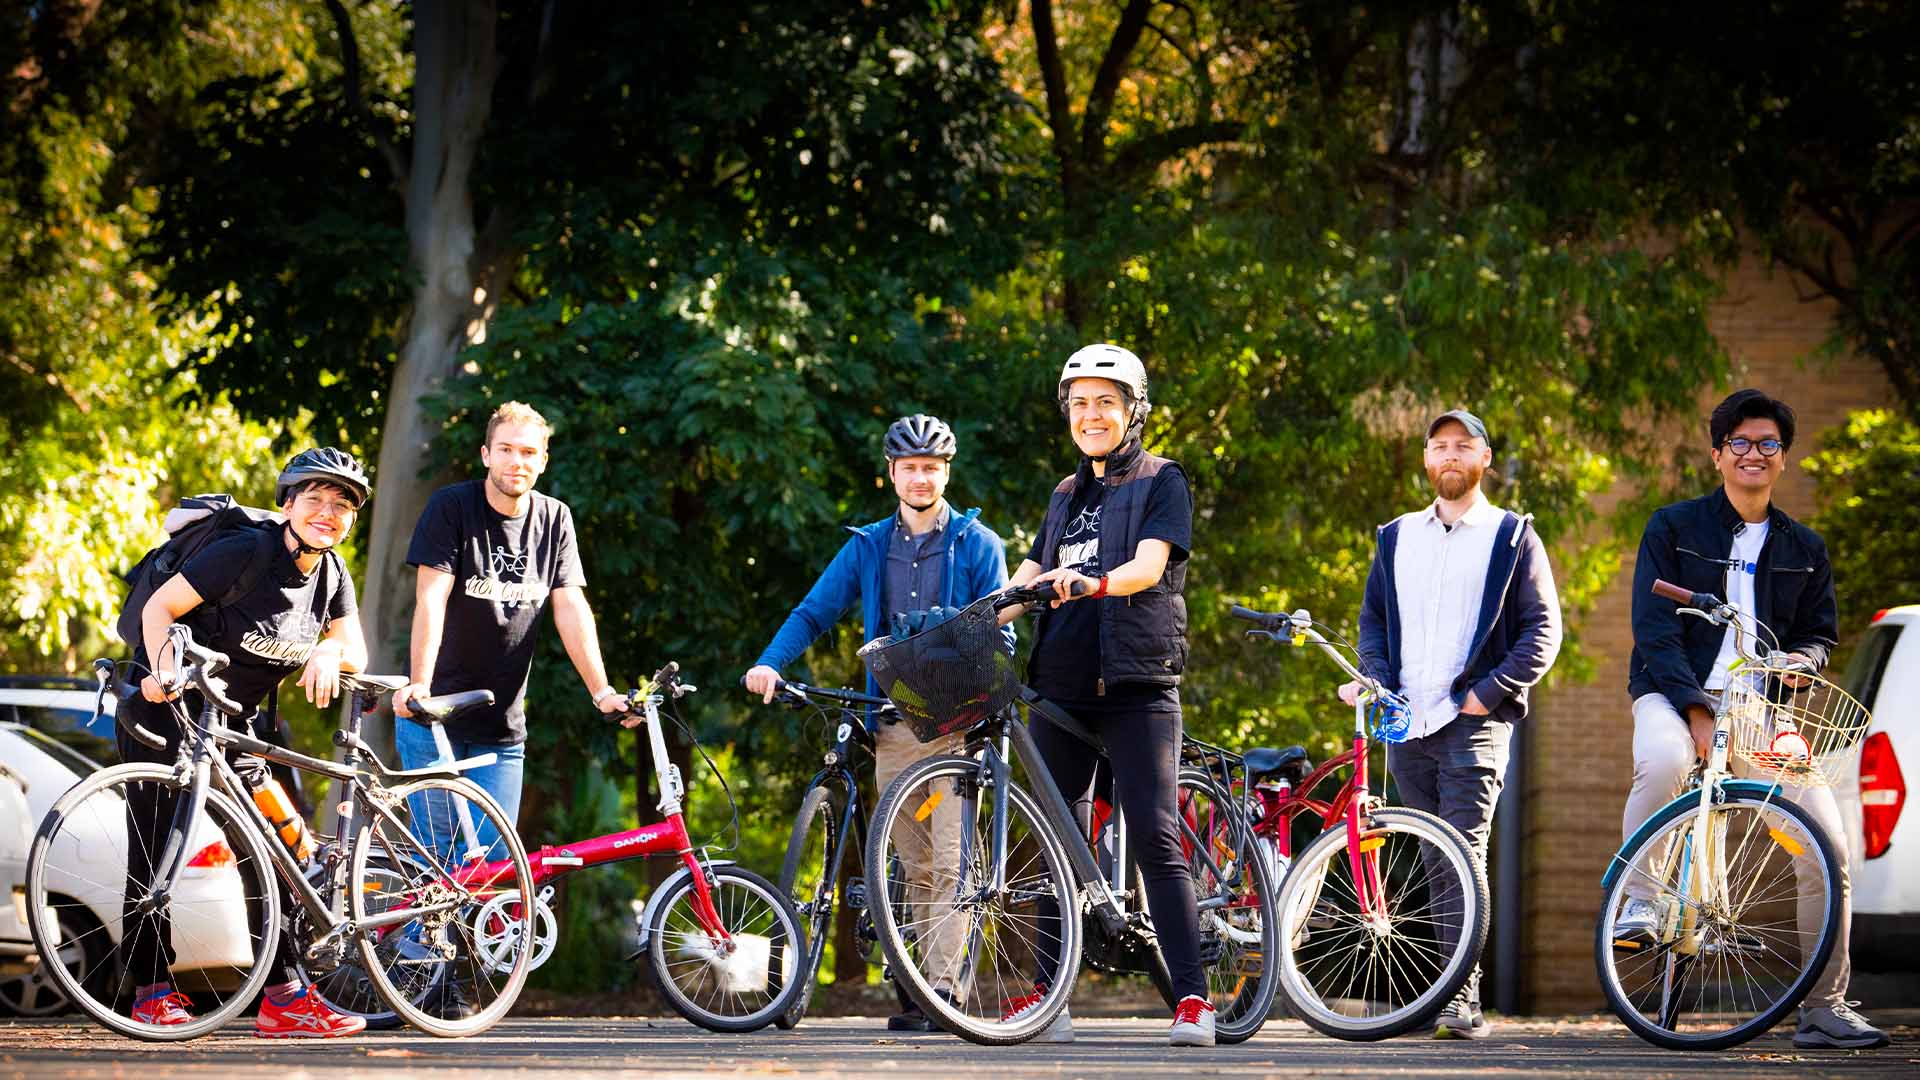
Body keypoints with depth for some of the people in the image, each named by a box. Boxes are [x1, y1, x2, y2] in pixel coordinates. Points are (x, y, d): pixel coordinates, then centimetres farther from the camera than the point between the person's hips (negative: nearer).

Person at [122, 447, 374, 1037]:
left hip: (234, 721, 6)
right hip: (164, 707, -6)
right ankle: (152, 990, 5)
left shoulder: (332, 576, 0)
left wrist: (328, 653, -24)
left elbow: (355, 650, -2)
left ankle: (285, 995, -5)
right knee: (153, 851, -3)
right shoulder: (246, 553, -22)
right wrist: (164, 666, -37)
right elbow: (160, 606, -21)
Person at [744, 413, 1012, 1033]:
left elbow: (999, 634, 2)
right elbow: (814, 612, 11)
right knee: (916, 867, 6)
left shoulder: (977, 544, 4)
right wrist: (771, 662, -7)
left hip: (957, 725, -4)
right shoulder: (868, 547, 13)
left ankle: (941, 985, -17)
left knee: (951, 860, -13)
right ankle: (943, 970, 12)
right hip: (893, 726, 4)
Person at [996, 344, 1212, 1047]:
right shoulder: (1066, 496, 22)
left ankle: (1192, 997, -18)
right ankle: (1046, 994, 10)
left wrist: (1093, 583, -33)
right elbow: (1026, 581, 19)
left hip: (1135, 684, -6)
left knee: (1155, 838, -14)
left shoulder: (1160, 481, 4)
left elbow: (1150, 565, -12)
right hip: (1061, 685, 6)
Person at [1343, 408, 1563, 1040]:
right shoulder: (1396, 538, 19)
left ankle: (1463, 998, -20)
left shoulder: (1511, 537, 6)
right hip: (1406, 723, 5)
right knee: (1436, 862, 5)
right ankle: (1453, 995, 9)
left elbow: (1542, 628, 2)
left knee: (1463, 855, -15)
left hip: (1473, 721, -4)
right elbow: (1373, 620, 20)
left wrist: (1490, 692, -9)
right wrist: (1377, 680, 1)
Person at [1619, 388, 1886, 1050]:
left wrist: (1804, 657, -5)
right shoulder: (1673, 529, 3)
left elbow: (1818, 631, 21)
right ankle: (1638, 899, -18)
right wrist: (1698, 711, -18)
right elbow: (1656, 631, -4)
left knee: (1828, 841, -12)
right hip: (1675, 695, -3)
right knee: (1663, 763, -40)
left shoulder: (1803, 549, 15)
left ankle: (1825, 1008, -2)